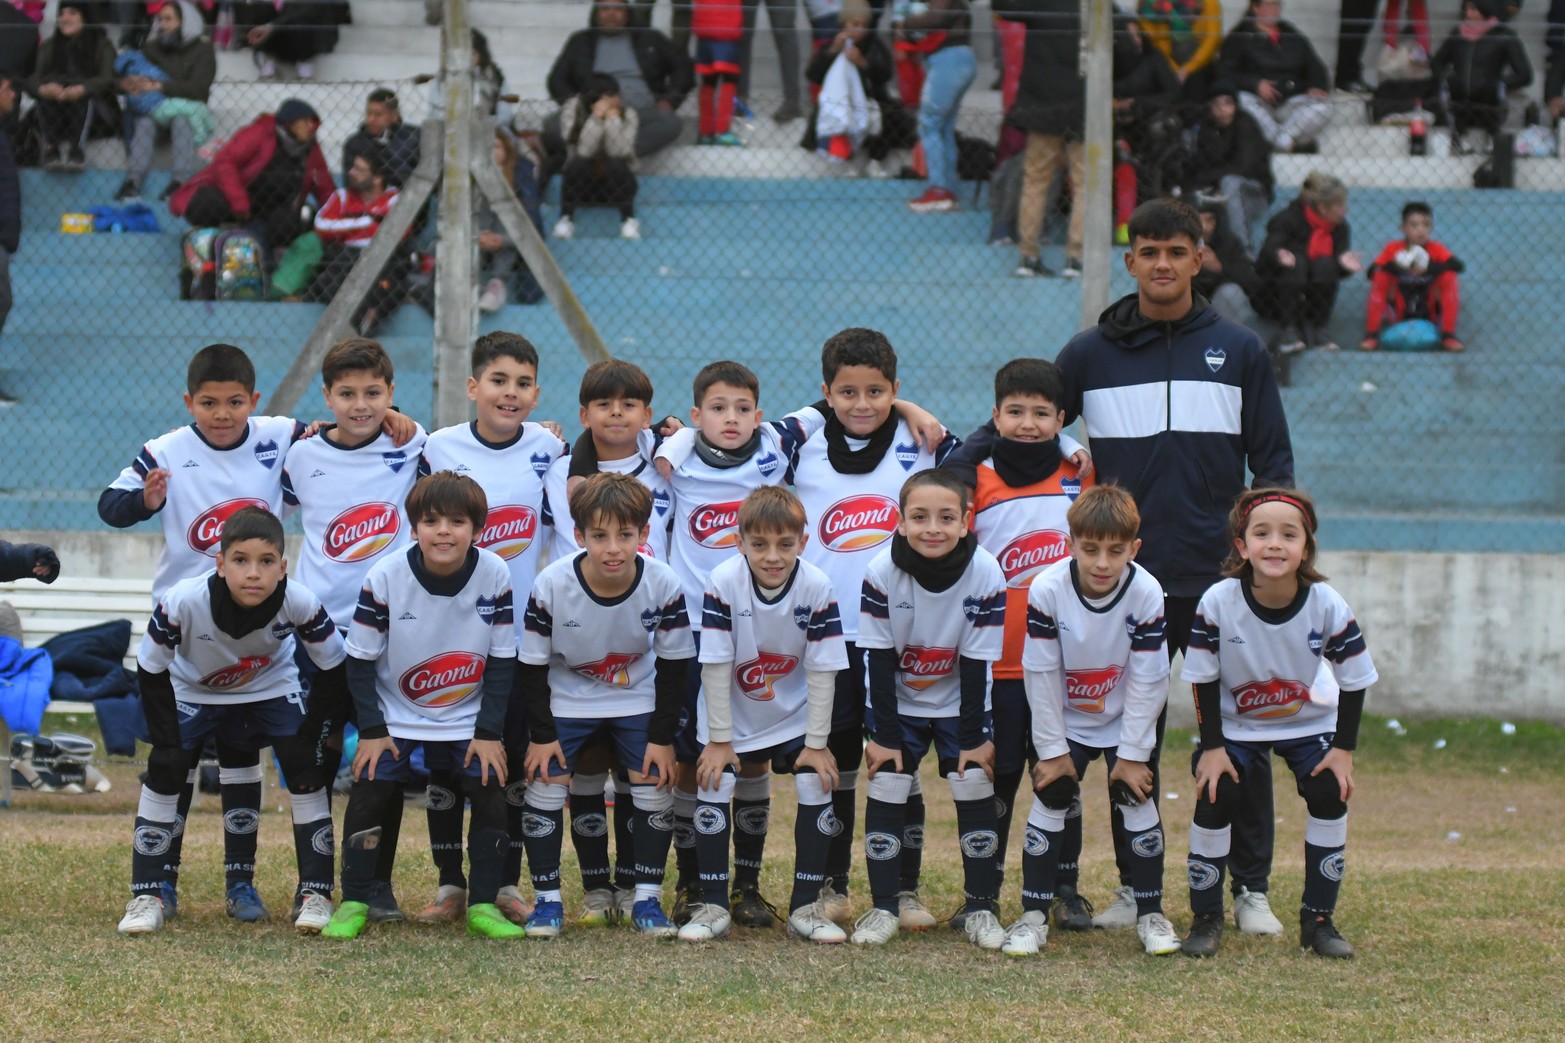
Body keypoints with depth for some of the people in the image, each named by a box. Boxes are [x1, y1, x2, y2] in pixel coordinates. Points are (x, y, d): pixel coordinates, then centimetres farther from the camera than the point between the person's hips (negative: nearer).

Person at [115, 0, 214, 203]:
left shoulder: (202, 49, 2)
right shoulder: (152, 47, 13)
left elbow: (197, 88, -13)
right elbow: (125, 75, 5)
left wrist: (159, 86, -26)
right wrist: (128, 82, -23)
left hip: (188, 107, -2)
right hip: (156, 108, 2)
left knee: (181, 119, -36)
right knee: (145, 120, -31)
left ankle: (181, 180, -48)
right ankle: (133, 180, -47)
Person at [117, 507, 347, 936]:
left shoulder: (299, 603, -35)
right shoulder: (183, 601, -38)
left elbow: (332, 666, -17)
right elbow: (150, 671, -22)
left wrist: (314, 730, -16)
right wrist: (166, 741, -22)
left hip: (271, 687, 1)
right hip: (193, 689, -1)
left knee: (305, 767, -12)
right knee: (164, 769, -13)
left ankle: (315, 894, -1)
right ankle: (145, 897, -3)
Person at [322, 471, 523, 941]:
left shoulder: (495, 576, -15)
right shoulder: (385, 577, -19)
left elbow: (502, 660, -6)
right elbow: (360, 659, -10)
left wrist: (488, 732, -9)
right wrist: (371, 730, -13)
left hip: (468, 716, 1)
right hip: (395, 715, -1)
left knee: (491, 792, -10)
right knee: (369, 791, -12)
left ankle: (483, 905, 2)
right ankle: (353, 903, 1)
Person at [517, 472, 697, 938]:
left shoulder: (663, 585, -25)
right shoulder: (551, 586, -27)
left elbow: (674, 664, -12)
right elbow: (533, 665, -14)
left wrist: (662, 737, -11)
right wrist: (541, 735, -12)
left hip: (638, 698, 1)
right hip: (566, 700, -1)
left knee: (656, 782, -9)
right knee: (545, 780, -11)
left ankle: (647, 899, 4)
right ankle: (548, 899, 2)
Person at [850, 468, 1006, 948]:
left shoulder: (985, 574, -21)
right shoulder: (881, 572, -21)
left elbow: (977, 664, -16)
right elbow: (880, 660, -15)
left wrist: (972, 739, -14)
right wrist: (884, 735, -14)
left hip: (960, 704, 0)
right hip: (898, 702, 0)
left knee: (975, 786, -8)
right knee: (886, 785, -9)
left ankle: (981, 905, 3)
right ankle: (883, 905, 0)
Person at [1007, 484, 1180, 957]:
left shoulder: (1147, 594, -23)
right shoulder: (1047, 591, -25)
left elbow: (1148, 683, -16)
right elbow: (1041, 677, -16)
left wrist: (1132, 753, -13)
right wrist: (1053, 749, -12)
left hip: (1126, 721, 0)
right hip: (1064, 722, 0)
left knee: (1138, 802, -5)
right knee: (1050, 800, -7)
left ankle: (1150, 913, 9)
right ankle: (1034, 914, 2)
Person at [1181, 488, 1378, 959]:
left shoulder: (1327, 605, -23)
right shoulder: (1218, 603, -26)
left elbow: (1354, 679, -11)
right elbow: (1203, 678, -14)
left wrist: (1343, 748, -14)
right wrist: (1212, 746, -16)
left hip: (1308, 722, 1)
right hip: (1235, 724, -1)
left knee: (1330, 793, -18)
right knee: (1215, 797, -19)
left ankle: (1318, 919, -4)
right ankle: (1206, 917, -2)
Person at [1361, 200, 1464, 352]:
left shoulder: (1436, 249, -12)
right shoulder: (1393, 249, -11)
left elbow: (1459, 265, -29)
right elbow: (1371, 272, -21)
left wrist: (1430, 267, -42)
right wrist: (1394, 266, -39)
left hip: (1431, 310, 0)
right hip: (1400, 311, 0)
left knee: (1449, 277, -23)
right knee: (1380, 277, -22)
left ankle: (1449, 335, -20)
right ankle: (1371, 335, -21)